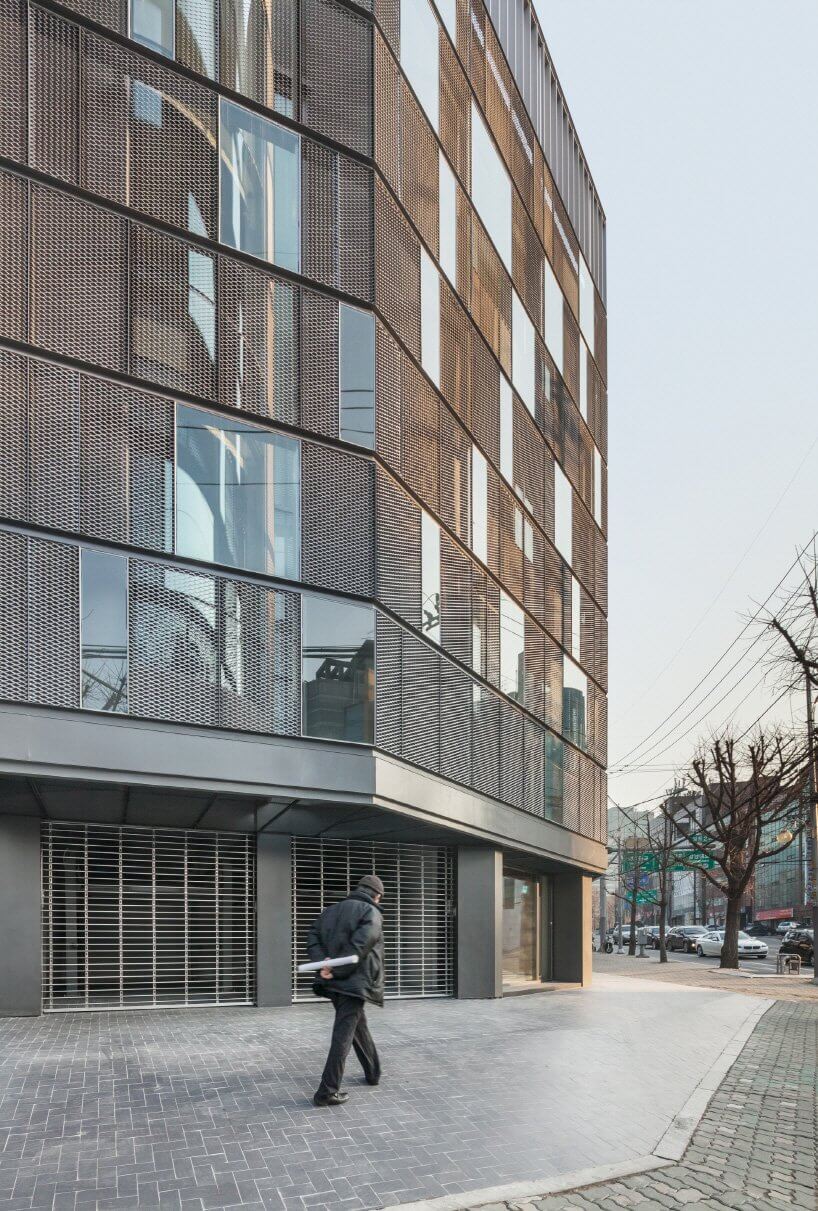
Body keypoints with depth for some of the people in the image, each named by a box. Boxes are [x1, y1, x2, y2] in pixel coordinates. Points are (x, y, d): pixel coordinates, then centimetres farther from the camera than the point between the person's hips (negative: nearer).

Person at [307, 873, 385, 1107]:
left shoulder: (330, 911, 16)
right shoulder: (371, 913, -5)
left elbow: (313, 939, 4)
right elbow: (360, 945, -20)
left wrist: (322, 963, -10)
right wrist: (336, 970, -17)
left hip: (332, 982, 7)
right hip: (354, 982, -7)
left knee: (360, 1026, 23)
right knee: (343, 1035, -5)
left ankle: (373, 1073, 36)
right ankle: (327, 1092, -9)